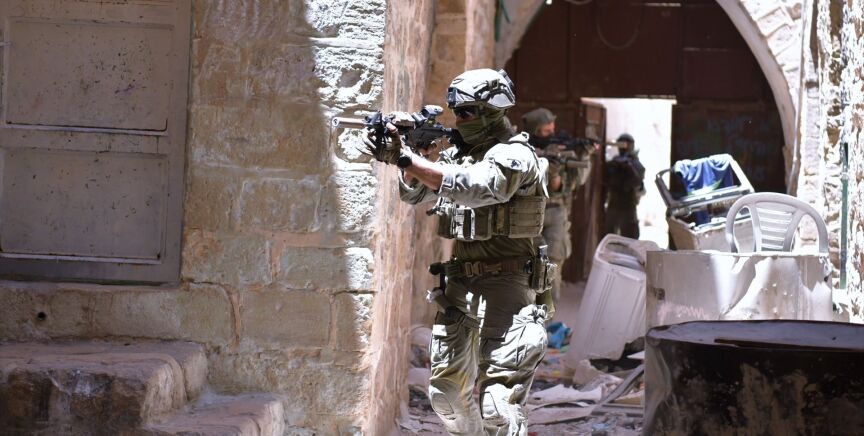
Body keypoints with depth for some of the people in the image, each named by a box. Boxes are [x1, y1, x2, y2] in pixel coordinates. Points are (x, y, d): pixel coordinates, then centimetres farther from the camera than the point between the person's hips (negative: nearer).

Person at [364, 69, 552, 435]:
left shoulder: (514, 155, -11)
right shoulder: (458, 153, 13)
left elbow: (474, 187, -28)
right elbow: (415, 192, 11)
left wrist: (406, 160, -28)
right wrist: (400, 155, -9)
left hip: (504, 285, -8)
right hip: (460, 284, 8)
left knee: (498, 404, -14)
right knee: (446, 391, 14)